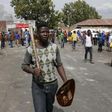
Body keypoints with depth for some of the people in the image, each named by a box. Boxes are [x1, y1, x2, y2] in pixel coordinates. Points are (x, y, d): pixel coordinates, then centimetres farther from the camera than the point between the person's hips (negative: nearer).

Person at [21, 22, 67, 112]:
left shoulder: (54, 47, -6)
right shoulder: (31, 49, -12)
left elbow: (59, 65, 0)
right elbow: (24, 65, -1)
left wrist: (65, 81, -6)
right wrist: (32, 71, -22)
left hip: (53, 84, 3)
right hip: (38, 86, -2)